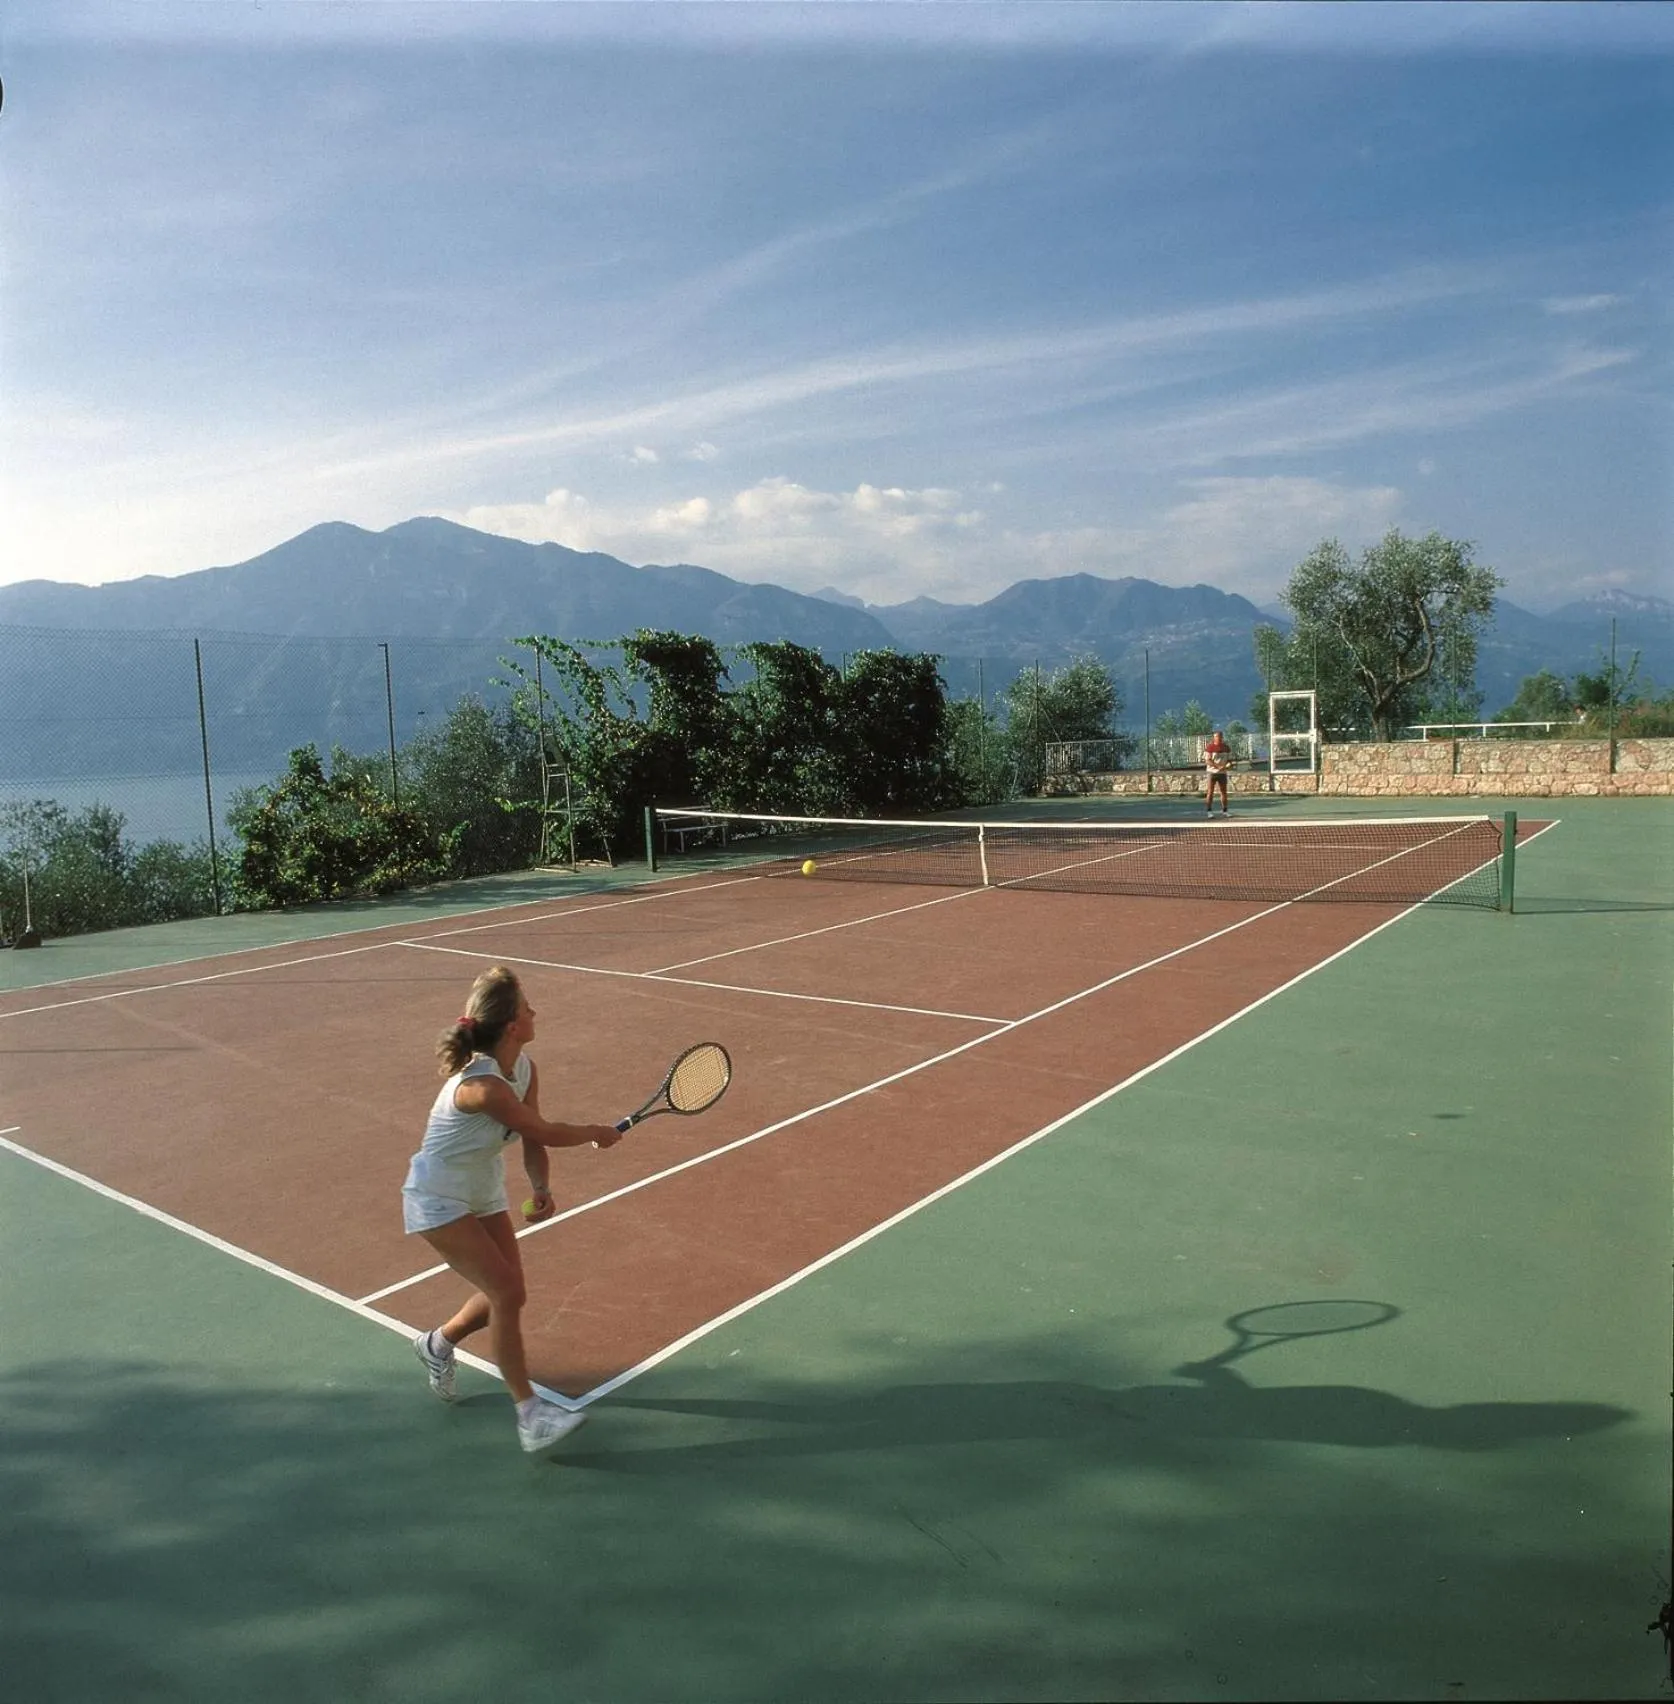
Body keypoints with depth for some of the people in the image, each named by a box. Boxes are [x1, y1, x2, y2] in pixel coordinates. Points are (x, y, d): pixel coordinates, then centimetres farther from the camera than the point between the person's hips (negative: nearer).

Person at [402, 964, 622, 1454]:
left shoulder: (525, 1070, -8)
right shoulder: (481, 1086, -34)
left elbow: (532, 1139, -4)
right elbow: (544, 1132, -25)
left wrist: (541, 1186, -21)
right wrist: (598, 1133, -10)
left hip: (483, 1193, 8)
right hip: (439, 1200, -8)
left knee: (506, 1294, 9)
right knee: (506, 1292, -13)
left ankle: (437, 1343, 38)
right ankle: (529, 1412, -3)